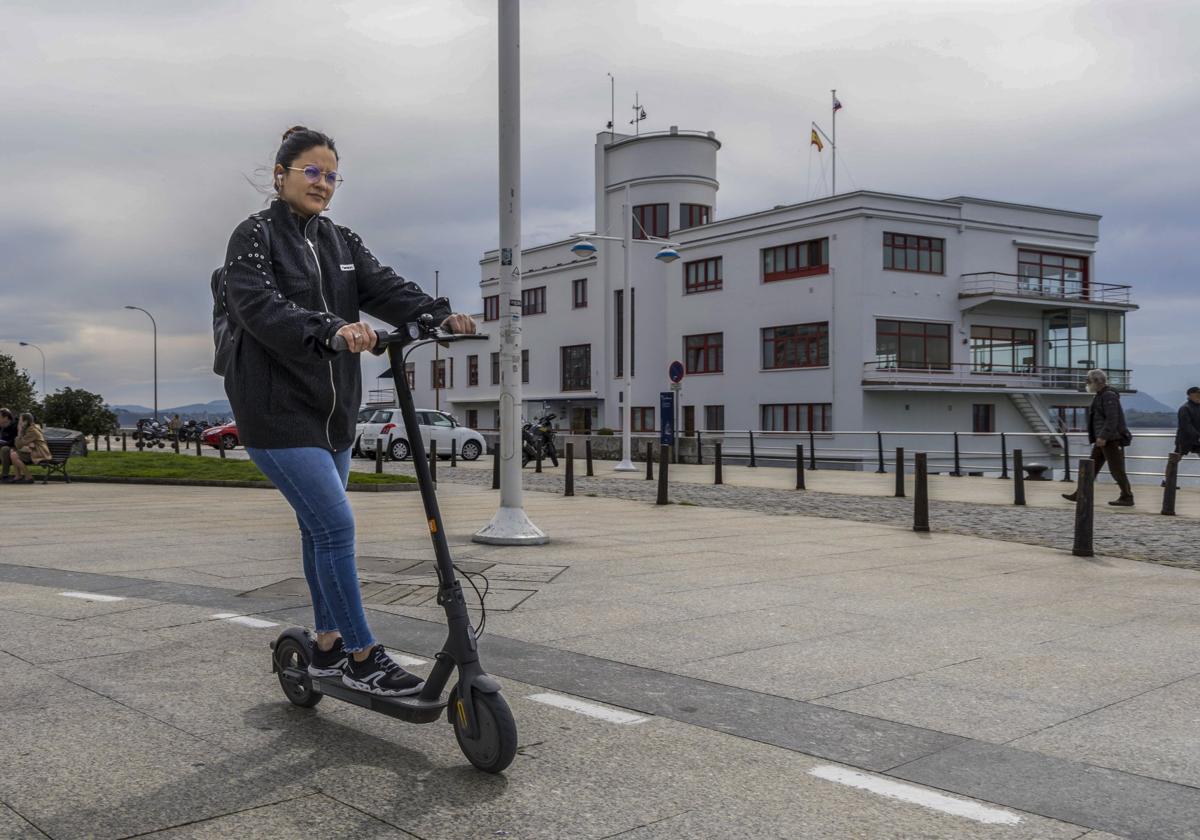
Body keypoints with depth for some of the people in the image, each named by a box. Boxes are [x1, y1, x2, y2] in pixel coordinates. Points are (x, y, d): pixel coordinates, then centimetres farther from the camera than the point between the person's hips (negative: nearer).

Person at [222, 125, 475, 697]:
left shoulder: (341, 243, 14)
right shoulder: (255, 237, -6)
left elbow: (384, 287, -2)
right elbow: (260, 306, -24)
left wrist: (440, 315, -22)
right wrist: (330, 329, -41)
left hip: (333, 408, 7)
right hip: (279, 409, -7)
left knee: (320, 529, 15)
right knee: (335, 524, -13)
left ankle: (328, 645, 27)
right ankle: (362, 657, -3)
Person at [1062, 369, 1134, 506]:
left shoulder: (1109, 396, -15)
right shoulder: (1100, 396, 16)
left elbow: (1112, 419, -24)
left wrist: (1103, 436, -27)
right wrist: (1097, 437, 22)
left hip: (1112, 439, -10)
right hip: (1103, 439, 10)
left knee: (1117, 469, -5)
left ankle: (1127, 498, 3)